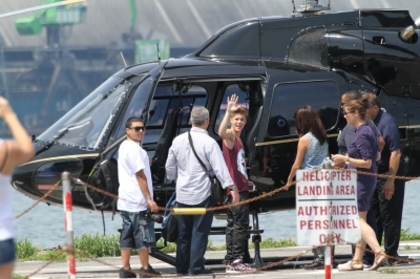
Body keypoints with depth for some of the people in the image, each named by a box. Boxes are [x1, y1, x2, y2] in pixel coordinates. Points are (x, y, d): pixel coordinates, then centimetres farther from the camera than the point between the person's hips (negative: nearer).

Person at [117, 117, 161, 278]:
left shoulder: (124, 147, 16)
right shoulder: (134, 149, -14)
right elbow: (140, 176, -16)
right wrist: (149, 198, -16)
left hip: (126, 201, 10)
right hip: (137, 201, -10)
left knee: (128, 235, 8)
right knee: (143, 235, -3)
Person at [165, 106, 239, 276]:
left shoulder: (178, 141, 5)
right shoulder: (209, 143, -12)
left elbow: (170, 167, 15)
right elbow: (220, 168, -17)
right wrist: (231, 188, -15)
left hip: (182, 194, 5)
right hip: (202, 194, -5)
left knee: (183, 233, 12)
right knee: (200, 232, -3)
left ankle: (182, 268, 14)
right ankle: (196, 267, -7)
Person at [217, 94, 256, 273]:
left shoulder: (238, 140, 19)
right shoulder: (230, 136, -9)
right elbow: (221, 132, -34)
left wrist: (246, 181, 32)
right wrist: (228, 112, -40)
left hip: (241, 188, 10)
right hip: (235, 189, -10)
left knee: (234, 225, 11)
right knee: (240, 225, -13)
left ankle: (231, 261, 14)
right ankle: (236, 260, -16)